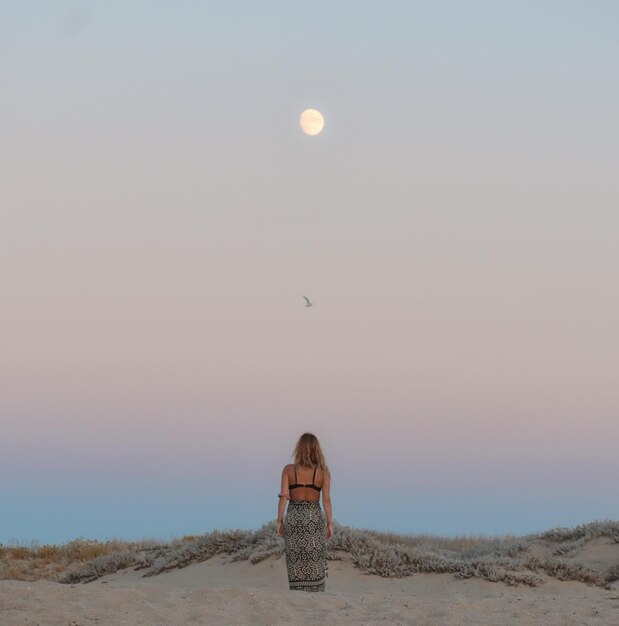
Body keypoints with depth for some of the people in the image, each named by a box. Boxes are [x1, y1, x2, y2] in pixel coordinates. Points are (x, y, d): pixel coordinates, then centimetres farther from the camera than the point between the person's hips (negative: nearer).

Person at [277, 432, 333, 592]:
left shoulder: (289, 470, -3)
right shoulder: (323, 471, -3)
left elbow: (283, 497, -8)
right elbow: (326, 499, -4)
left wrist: (280, 521, -1)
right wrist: (330, 524, 3)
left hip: (294, 517, 0)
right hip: (314, 518, 0)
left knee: (296, 562, 7)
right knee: (315, 563, 5)